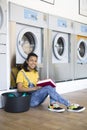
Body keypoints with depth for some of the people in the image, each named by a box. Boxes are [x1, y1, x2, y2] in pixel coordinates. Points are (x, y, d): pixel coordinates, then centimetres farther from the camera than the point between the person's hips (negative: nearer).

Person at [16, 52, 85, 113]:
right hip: (29, 99, -7)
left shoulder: (36, 72, 15)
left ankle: (53, 105, -28)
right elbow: (20, 88, -14)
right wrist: (34, 88, -22)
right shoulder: (22, 73, -7)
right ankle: (69, 105, -28)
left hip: (38, 98, 7)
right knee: (48, 88, -29)